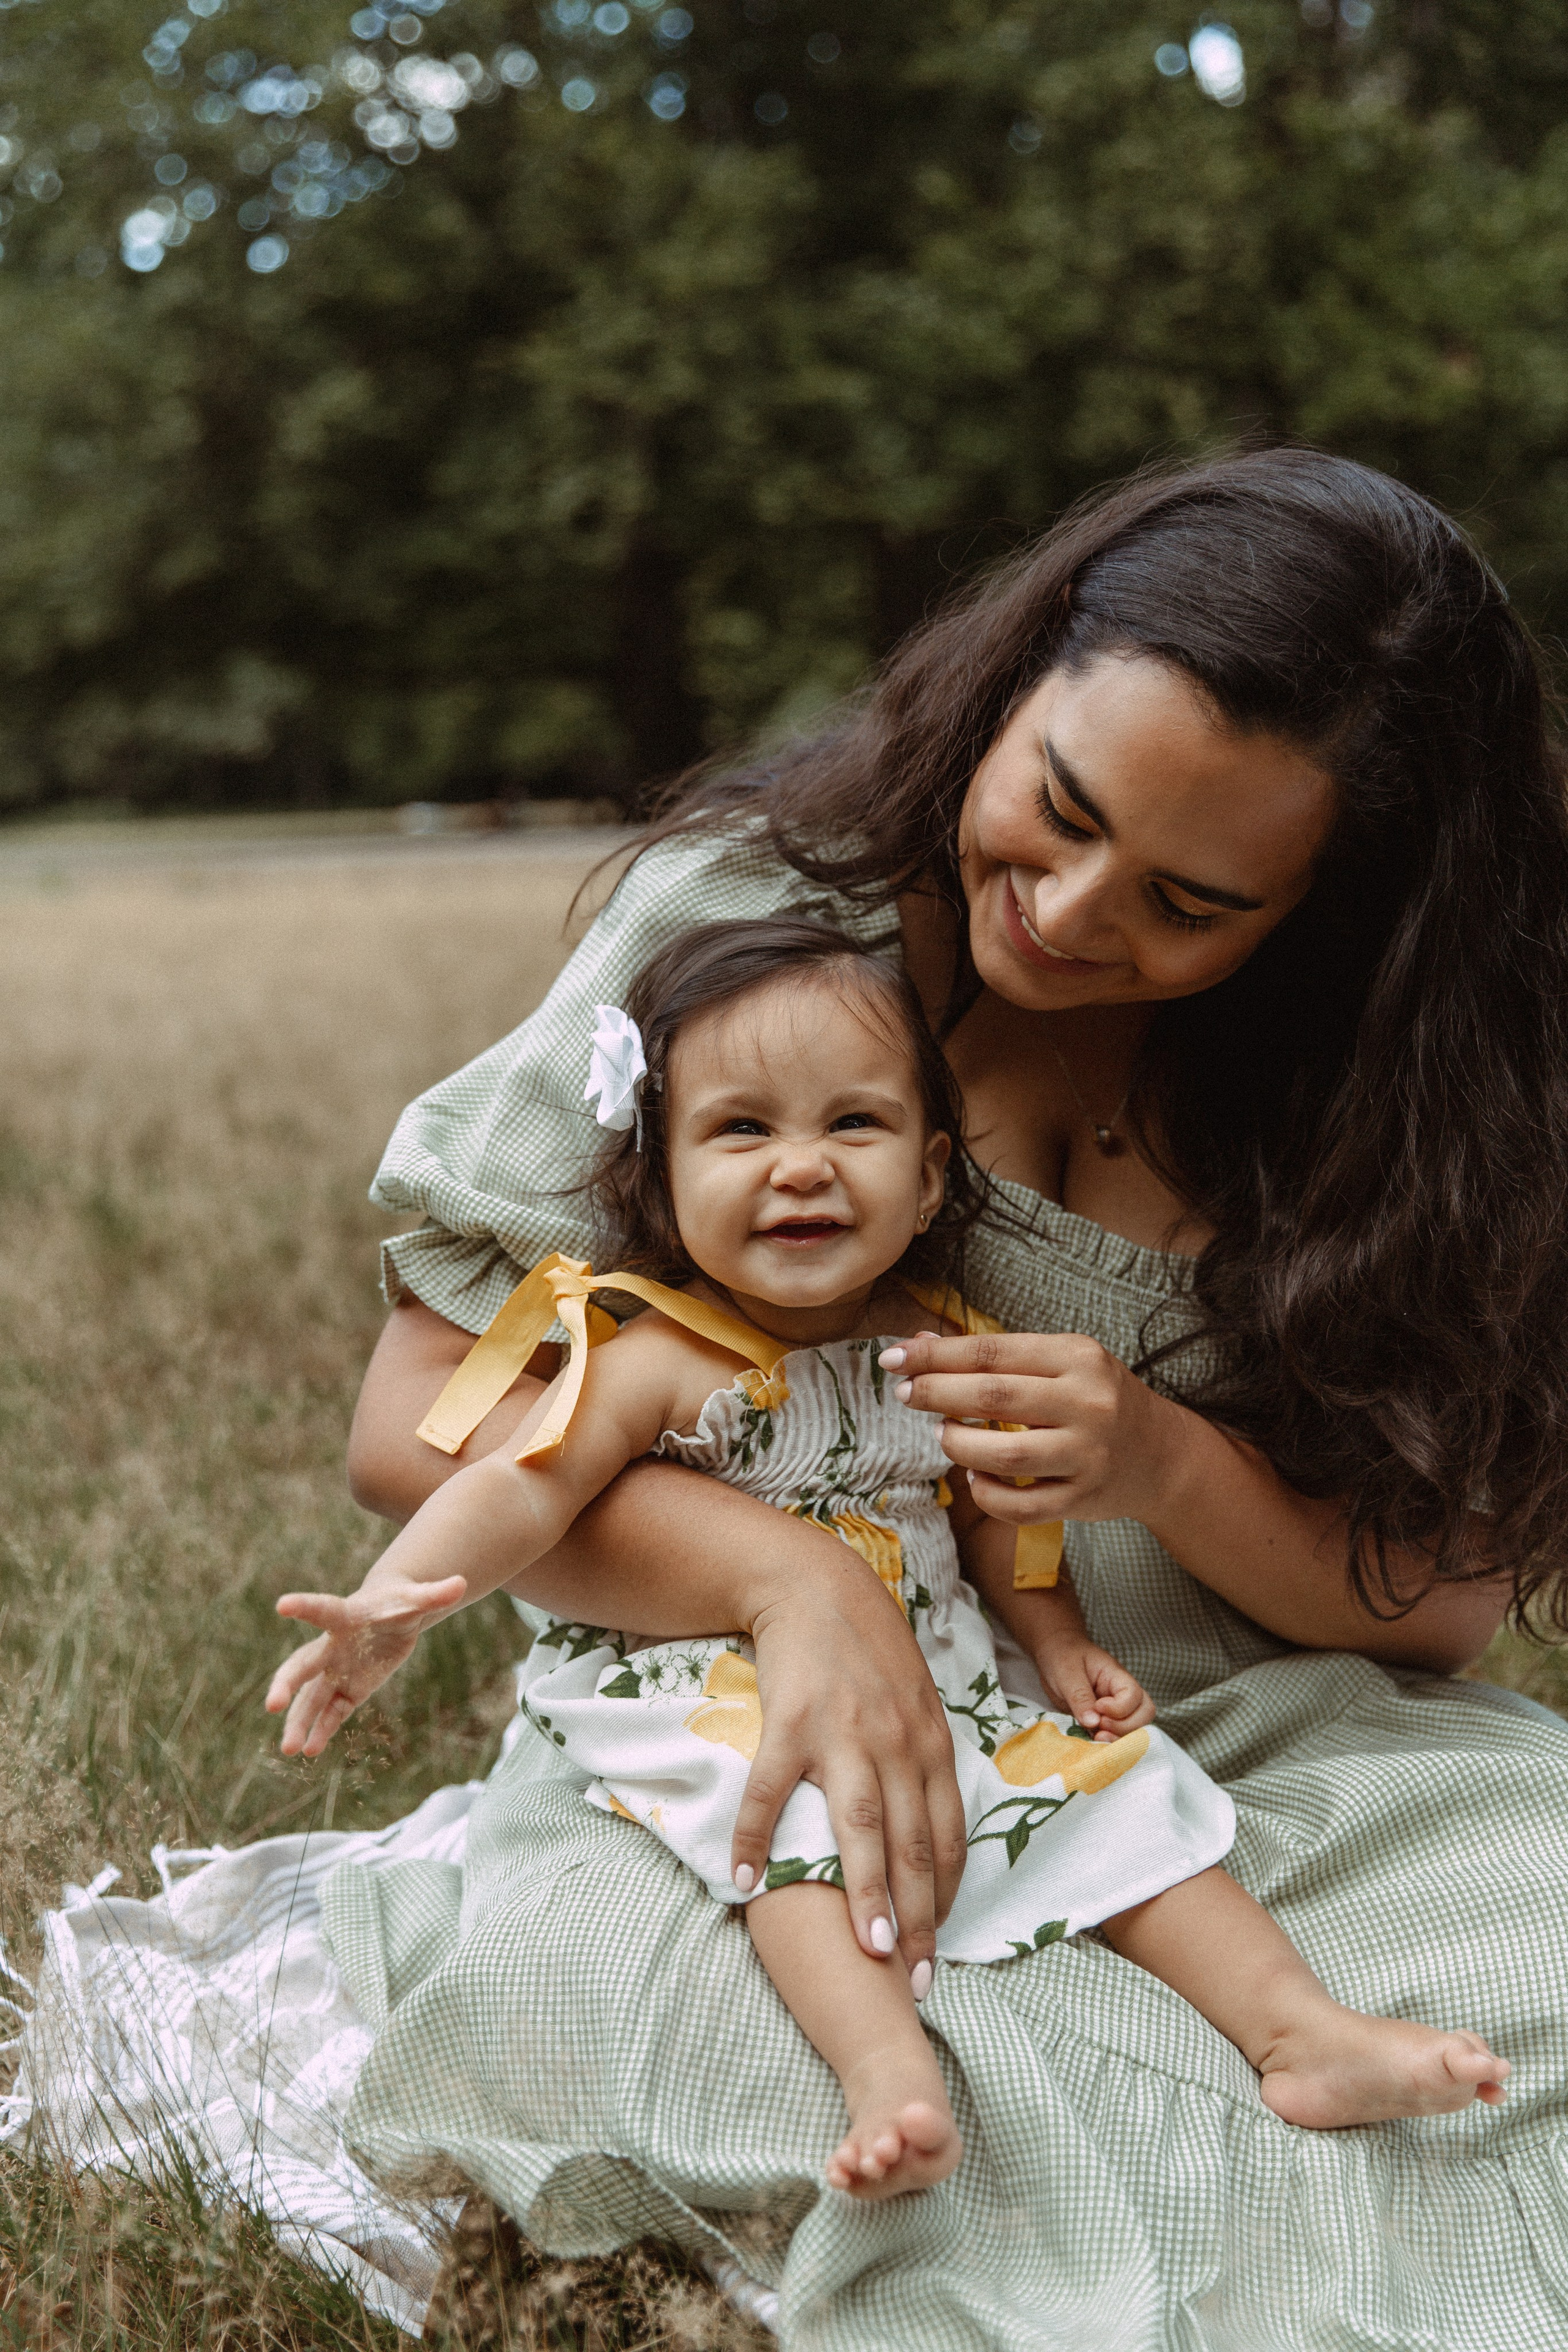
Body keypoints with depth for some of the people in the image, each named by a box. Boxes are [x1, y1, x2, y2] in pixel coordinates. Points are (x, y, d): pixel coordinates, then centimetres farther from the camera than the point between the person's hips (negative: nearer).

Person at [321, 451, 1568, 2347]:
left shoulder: (1379, 1061, -4)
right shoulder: (761, 906, -10)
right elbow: (417, 1421, -11)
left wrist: (1175, 1474, -22)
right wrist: (796, 1578, -28)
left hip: (1240, 1752, 0)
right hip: (763, 1736, 0)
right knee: (539, 1960, -33)